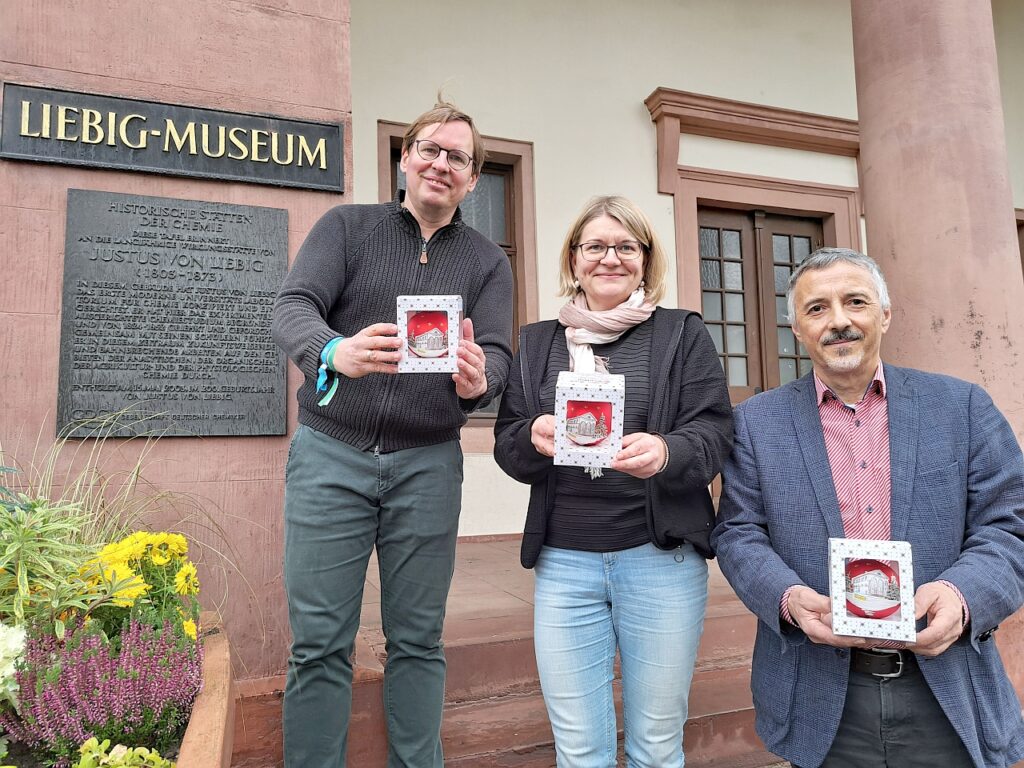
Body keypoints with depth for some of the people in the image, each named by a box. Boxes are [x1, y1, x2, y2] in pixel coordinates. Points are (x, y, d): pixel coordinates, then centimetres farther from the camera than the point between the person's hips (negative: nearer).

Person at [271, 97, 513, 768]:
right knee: (320, 643, 3)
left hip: (427, 462, 2)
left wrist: (478, 380, -28)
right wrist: (334, 352, -32)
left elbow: (499, 353, -3)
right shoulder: (347, 226, 5)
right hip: (331, 453, -1)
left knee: (418, 641, 10)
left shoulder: (488, 262, 9)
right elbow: (294, 306, -9)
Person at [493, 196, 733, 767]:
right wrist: (535, 439, -16)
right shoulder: (537, 342, 12)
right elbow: (507, 444, 8)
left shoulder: (684, 333, 5)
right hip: (563, 562, 2)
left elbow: (714, 431, -3)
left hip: (662, 557, -1)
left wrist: (666, 452, -24)